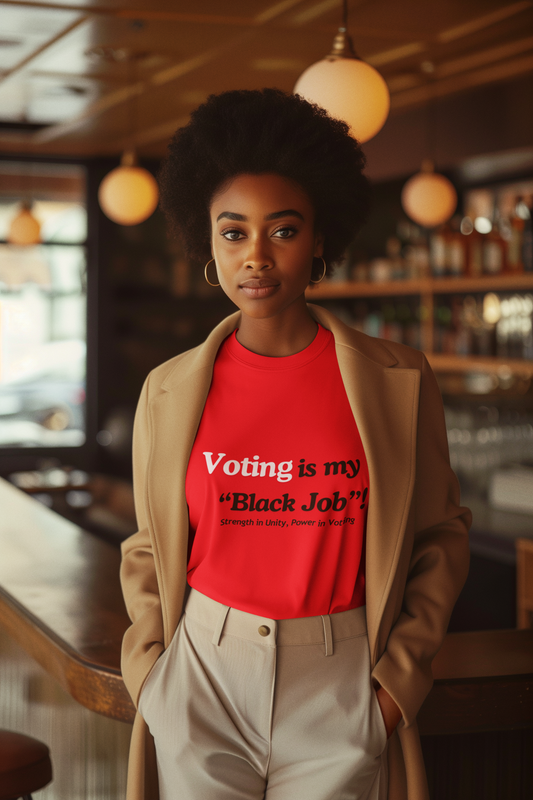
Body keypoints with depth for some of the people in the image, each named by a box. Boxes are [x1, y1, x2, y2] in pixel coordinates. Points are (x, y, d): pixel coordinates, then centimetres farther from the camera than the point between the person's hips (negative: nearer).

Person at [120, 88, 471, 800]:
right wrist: (149, 670, 1)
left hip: (338, 690, -1)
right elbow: (150, 548, 10)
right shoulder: (169, 391, 1)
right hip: (201, 686, 1)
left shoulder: (399, 382, -3)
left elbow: (441, 533, 5)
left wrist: (403, 673, -3)